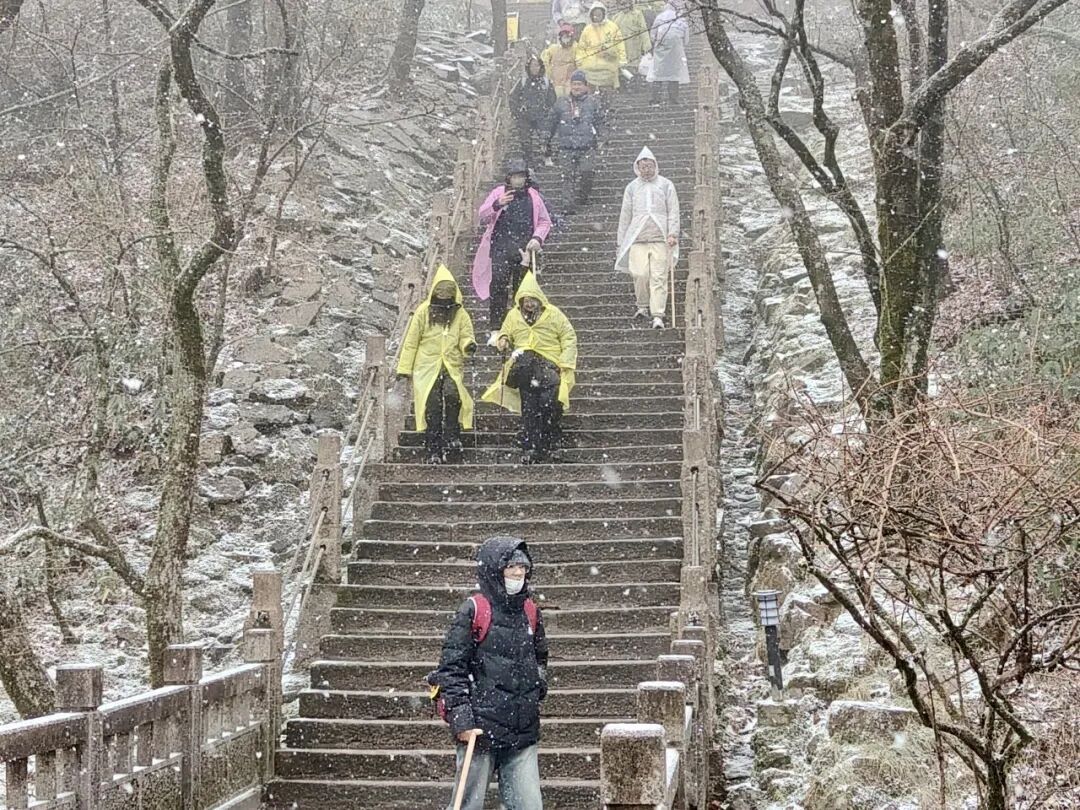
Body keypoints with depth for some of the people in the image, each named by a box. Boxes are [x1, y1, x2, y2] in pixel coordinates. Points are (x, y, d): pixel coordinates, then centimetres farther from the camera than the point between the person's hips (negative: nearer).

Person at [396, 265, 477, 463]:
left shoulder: (460, 314, 10)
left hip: (452, 367, 1)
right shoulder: (423, 312, 5)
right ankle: (433, 450, -3)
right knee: (432, 406, -9)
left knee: (453, 395, -26)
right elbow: (411, 342, 8)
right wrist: (404, 368, 5)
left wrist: (469, 345, -18)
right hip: (427, 366, 0)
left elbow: (465, 337, 7)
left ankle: (452, 437, -12)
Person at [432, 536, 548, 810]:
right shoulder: (473, 610, -5)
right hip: (480, 726, -5)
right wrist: (461, 718, -14)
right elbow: (451, 668, -7)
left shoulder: (530, 613, 12)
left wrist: (537, 688, 13)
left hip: (523, 732, 5)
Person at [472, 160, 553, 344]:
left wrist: (537, 238, -2)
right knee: (498, 286, -13)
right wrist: (497, 205, -18)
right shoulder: (499, 193, 7)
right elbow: (483, 216, 1)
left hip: (524, 248, 2)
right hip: (501, 247, -2)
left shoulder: (533, 196, 12)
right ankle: (495, 330, -13)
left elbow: (545, 222, 17)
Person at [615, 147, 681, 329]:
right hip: (637, 238, 1)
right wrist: (621, 242, 15)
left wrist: (673, 233, -6)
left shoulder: (666, 185, 10)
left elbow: (673, 211, 7)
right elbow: (625, 216, 17)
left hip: (660, 238, -1)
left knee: (659, 277, -9)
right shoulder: (632, 187, 15)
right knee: (639, 274, -11)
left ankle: (657, 315, -11)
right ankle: (643, 306, 12)